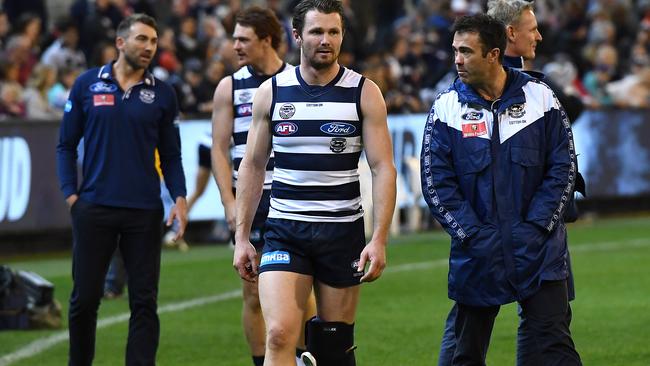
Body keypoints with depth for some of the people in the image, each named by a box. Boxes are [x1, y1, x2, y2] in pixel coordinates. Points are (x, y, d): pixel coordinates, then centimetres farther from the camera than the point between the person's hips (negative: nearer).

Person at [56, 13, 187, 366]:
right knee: (84, 298, 4)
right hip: (94, 208, -1)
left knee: (144, 301, -1)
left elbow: (170, 154, 11)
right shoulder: (87, 84, 4)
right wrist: (70, 193, -1)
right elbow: (66, 145, 9)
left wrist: (179, 197, -3)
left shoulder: (162, 93, 7)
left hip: (144, 211, 1)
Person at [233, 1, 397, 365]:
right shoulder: (271, 92, 4)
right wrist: (242, 236, 6)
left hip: (343, 231, 0)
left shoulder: (364, 93, -1)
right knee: (279, 335, -17)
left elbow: (383, 168, -3)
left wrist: (379, 240, -13)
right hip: (285, 231, 0)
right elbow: (253, 165, 10)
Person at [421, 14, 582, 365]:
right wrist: (471, 234, -10)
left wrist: (536, 227, -8)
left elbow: (562, 169, 1)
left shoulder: (539, 97, 0)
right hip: (476, 255, 1)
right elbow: (436, 182, -2)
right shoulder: (447, 107, 1)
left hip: (539, 252, -1)